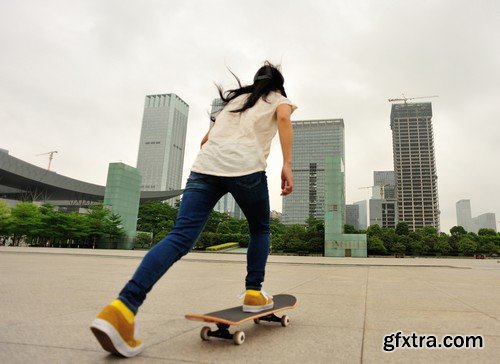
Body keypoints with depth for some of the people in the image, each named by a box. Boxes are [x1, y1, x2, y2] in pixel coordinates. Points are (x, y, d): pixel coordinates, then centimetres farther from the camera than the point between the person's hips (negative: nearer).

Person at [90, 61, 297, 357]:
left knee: (181, 237, -8)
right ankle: (254, 293, 18)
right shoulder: (279, 99, 24)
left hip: (205, 165, 4)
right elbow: (283, 118, -2)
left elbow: (207, 138, 29)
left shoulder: (235, 98, 37)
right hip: (246, 166, -3)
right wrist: (287, 165, -8)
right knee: (260, 229, 22)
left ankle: (123, 307, -22)